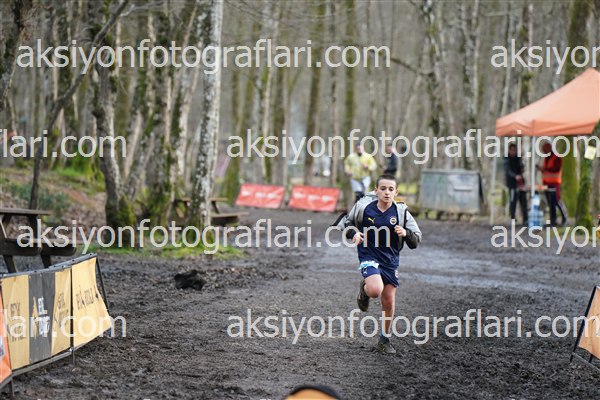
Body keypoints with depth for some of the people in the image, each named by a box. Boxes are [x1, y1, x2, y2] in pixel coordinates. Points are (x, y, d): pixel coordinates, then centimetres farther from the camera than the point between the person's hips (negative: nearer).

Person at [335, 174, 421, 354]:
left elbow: (416, 239, -1)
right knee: (375, 290, -29)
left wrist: (406, 233, -23)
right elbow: (346, 222, 9)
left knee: (389, 301, 6)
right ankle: (364, 288, 10)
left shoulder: (401, 211, -6)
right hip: (369, 256, -3)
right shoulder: (364, 206, -9)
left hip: (391, 260, 3)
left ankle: (384, 340, 25)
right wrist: (353, 233, -12)